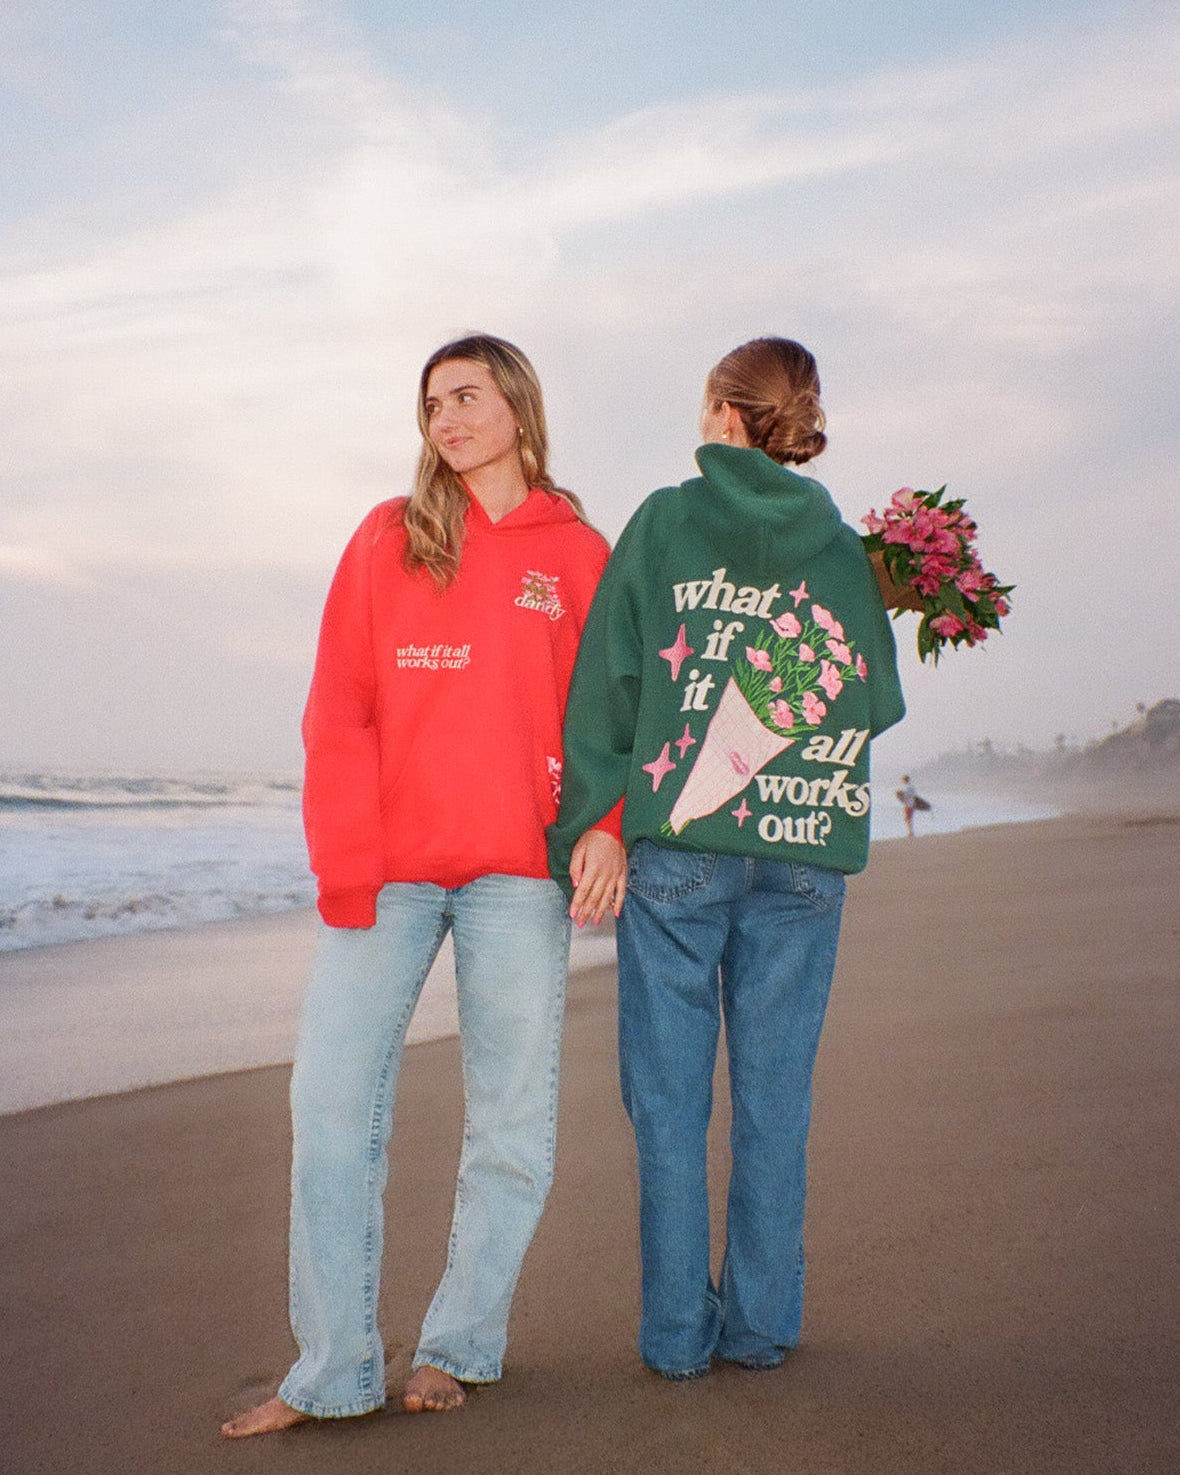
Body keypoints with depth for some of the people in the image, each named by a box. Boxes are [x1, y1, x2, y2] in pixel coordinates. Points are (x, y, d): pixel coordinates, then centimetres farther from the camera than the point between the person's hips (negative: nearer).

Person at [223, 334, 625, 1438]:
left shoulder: (578, 555, 9)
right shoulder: (388, 538, 10)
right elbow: (337, 707, 4)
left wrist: (604, 830, -11)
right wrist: (342, 860, -6)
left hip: (517, 872, 0)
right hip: (385, 867, 1)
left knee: (511, 1117, 3)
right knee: (332, 1103, -4)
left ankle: (460, 1344, 17)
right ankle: (334, 1369, 4)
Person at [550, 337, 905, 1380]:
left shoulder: (666, 521, 1)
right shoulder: (843, 549, 8)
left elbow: (607, 686, -2)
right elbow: (875, 707, 10)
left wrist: (579, 833, 0)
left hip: (676, 840, -2)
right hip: (804, 856, 2)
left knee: (670, 1096, 5)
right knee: (775, 1094, 8)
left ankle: (678, 1331, 8)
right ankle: (761, 1324, 15)